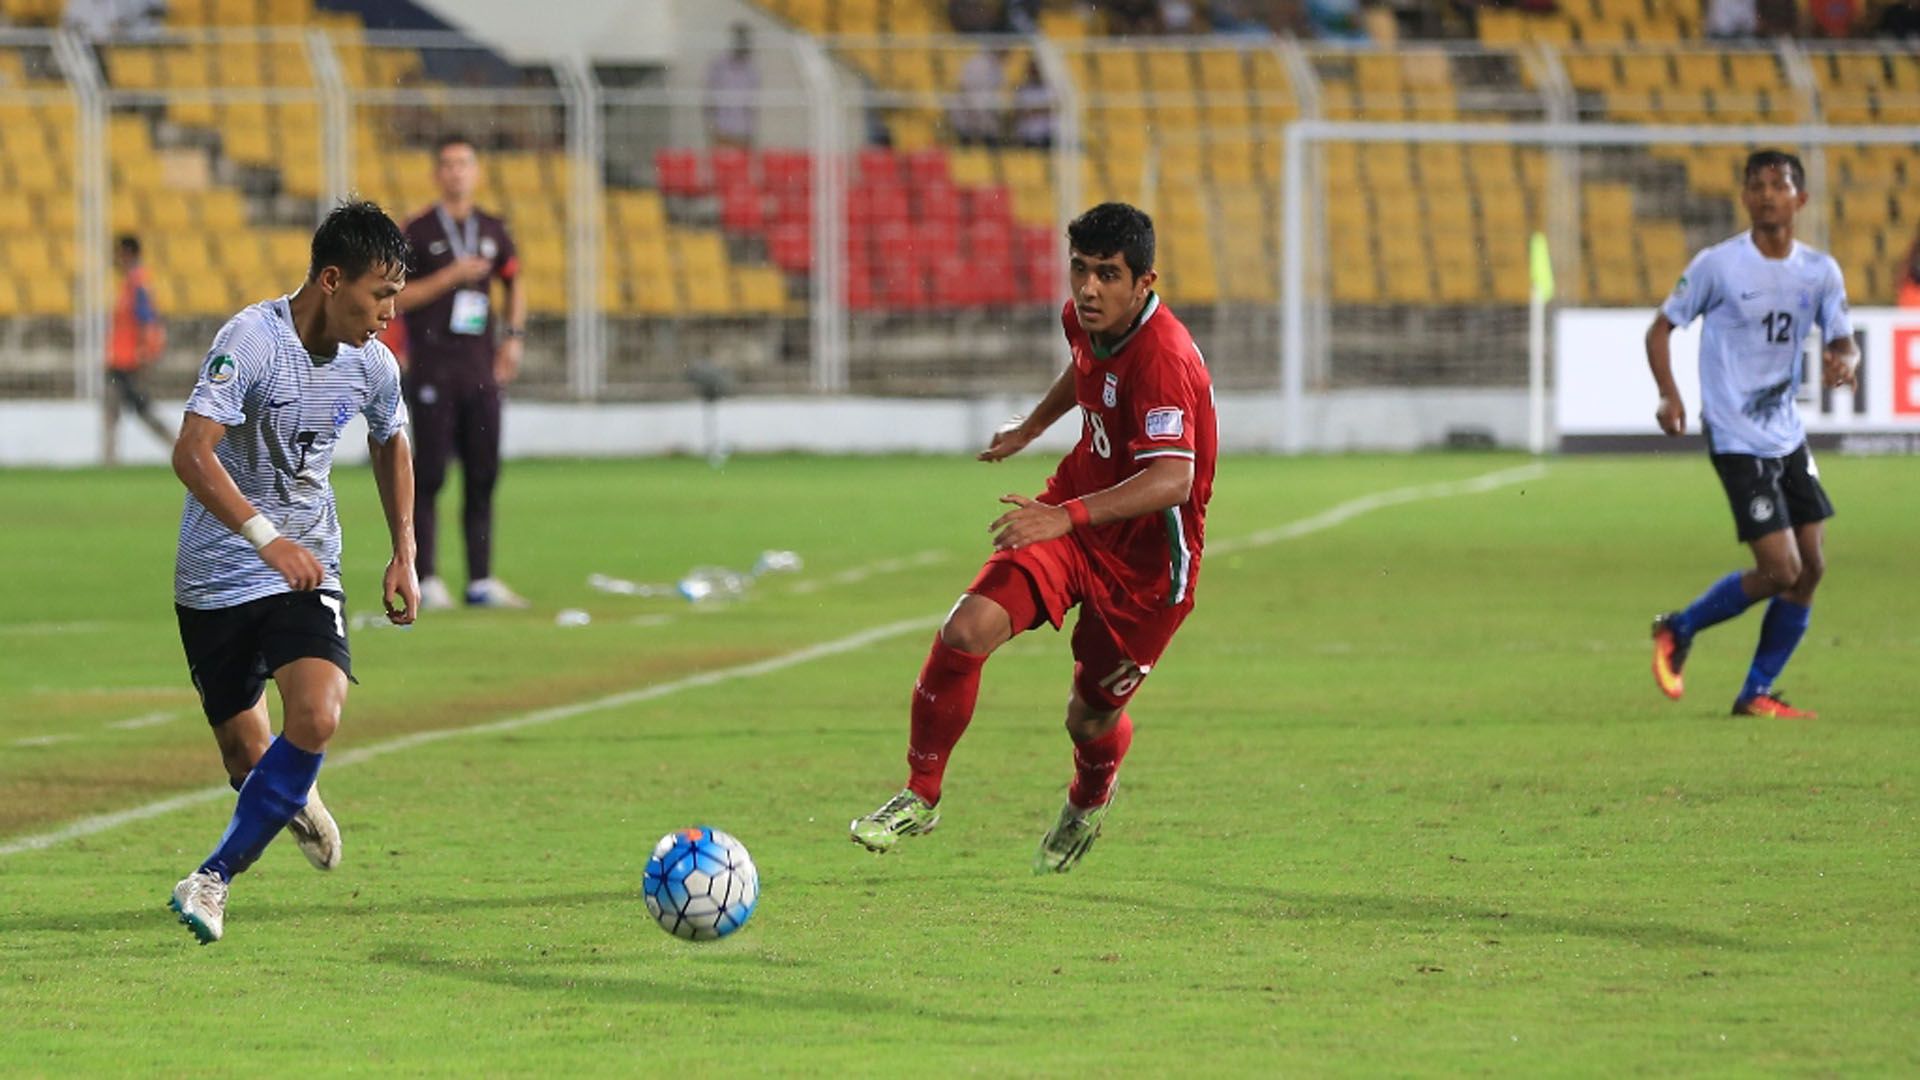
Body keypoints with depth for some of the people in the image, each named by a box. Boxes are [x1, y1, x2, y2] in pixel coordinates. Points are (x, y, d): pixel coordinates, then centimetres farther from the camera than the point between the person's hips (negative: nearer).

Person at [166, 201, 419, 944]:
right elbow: (191, 453, -27)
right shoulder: (252, 339, -20)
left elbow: (391, 446, 22)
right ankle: (292, 801, 43)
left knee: (316, 717, -22)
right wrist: (267, 538, -35)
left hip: (306, 570, 4)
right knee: (245, 753, 5)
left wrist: (404, 555, 16)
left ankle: (214, 878, -10)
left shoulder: (373, 367, -1)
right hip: (217, 574, -4)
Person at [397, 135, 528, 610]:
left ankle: (480, 581, 8)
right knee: (430, 475, -6)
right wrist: (451, 276, -15)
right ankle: (426, 581, -3)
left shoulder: (493, 232, 12)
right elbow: (394, 297, -8)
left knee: (483, 476, 4)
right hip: (432, 369, -5)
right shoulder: (418, 233, -2)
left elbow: (514, 285, 25)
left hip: (480, 370, 5)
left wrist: (514, 336, 11)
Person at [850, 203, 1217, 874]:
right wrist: (1031, 428, 35)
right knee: (967, 631, -17)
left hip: (1145, 554, -6)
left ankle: (1088, 804, 46)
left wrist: (1067, 517, -54)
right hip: (1075, 514, 6)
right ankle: (920, 798, 0)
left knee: (1092, 717, 7)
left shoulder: (1163, 359, -31)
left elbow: (1171, 479, -43)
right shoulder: (1086, 318, -6)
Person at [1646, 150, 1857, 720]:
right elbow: (1661, 327, -2)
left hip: (1789, 436, 6)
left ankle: (1757, 694, 16)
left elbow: (1842, 340, 4)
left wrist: (1844, 362, -21)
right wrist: (1669, 396, -17)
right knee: (1780, 571, -12)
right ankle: (1678, 630, 11)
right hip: (1738, 439, -6)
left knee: (1811, 568, 4)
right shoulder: (1718, 265, -11)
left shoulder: (1820, 271, 2)